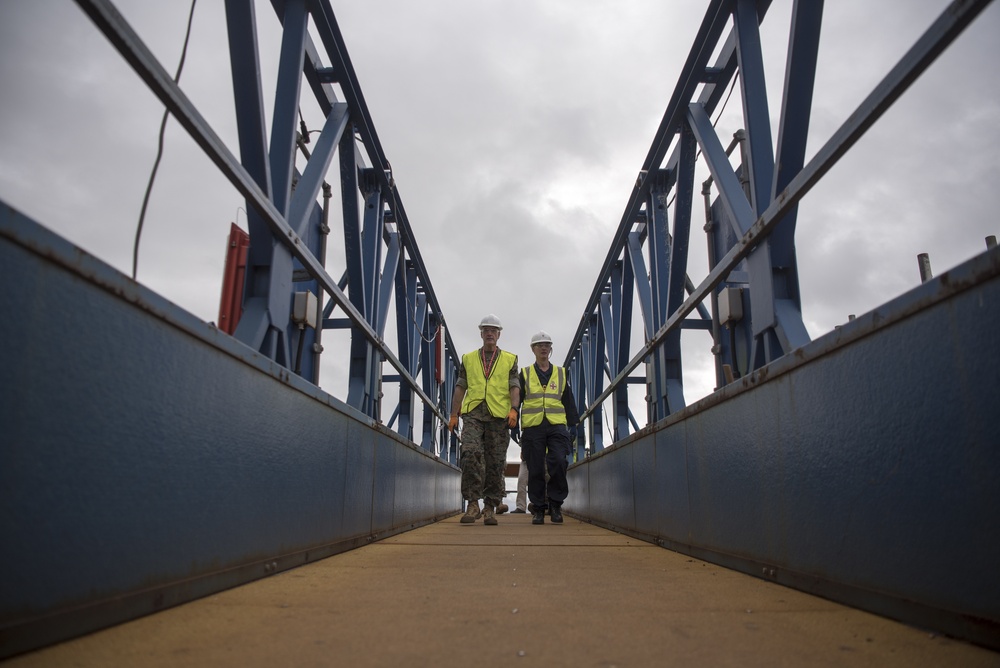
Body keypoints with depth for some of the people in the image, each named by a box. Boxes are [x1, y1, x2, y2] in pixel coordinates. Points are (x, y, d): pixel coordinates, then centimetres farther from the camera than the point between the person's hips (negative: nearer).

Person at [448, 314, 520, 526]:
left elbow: (514, 387, 4)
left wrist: (514, 409, -14)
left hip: (498, 415, 0)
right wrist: (454, 415, 6)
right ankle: (473, 504, -12)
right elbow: (460, 388, 15)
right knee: (471, 453, -20)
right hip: (473, 414, 0)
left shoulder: (509, 359, 13)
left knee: (495, 462, 1)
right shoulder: (468, 359, 17)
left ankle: (490, 508, 10)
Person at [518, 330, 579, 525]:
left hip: (557, 425, 1)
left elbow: (568, 401, 17)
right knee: (535, 469, -1)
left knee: (558, 462, -15)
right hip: (533, 427, 0)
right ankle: (538, 509, 9)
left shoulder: (561, 373, 16)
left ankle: (555, 503, 1)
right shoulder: (525, 374, 12)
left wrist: (573, 425, 10)